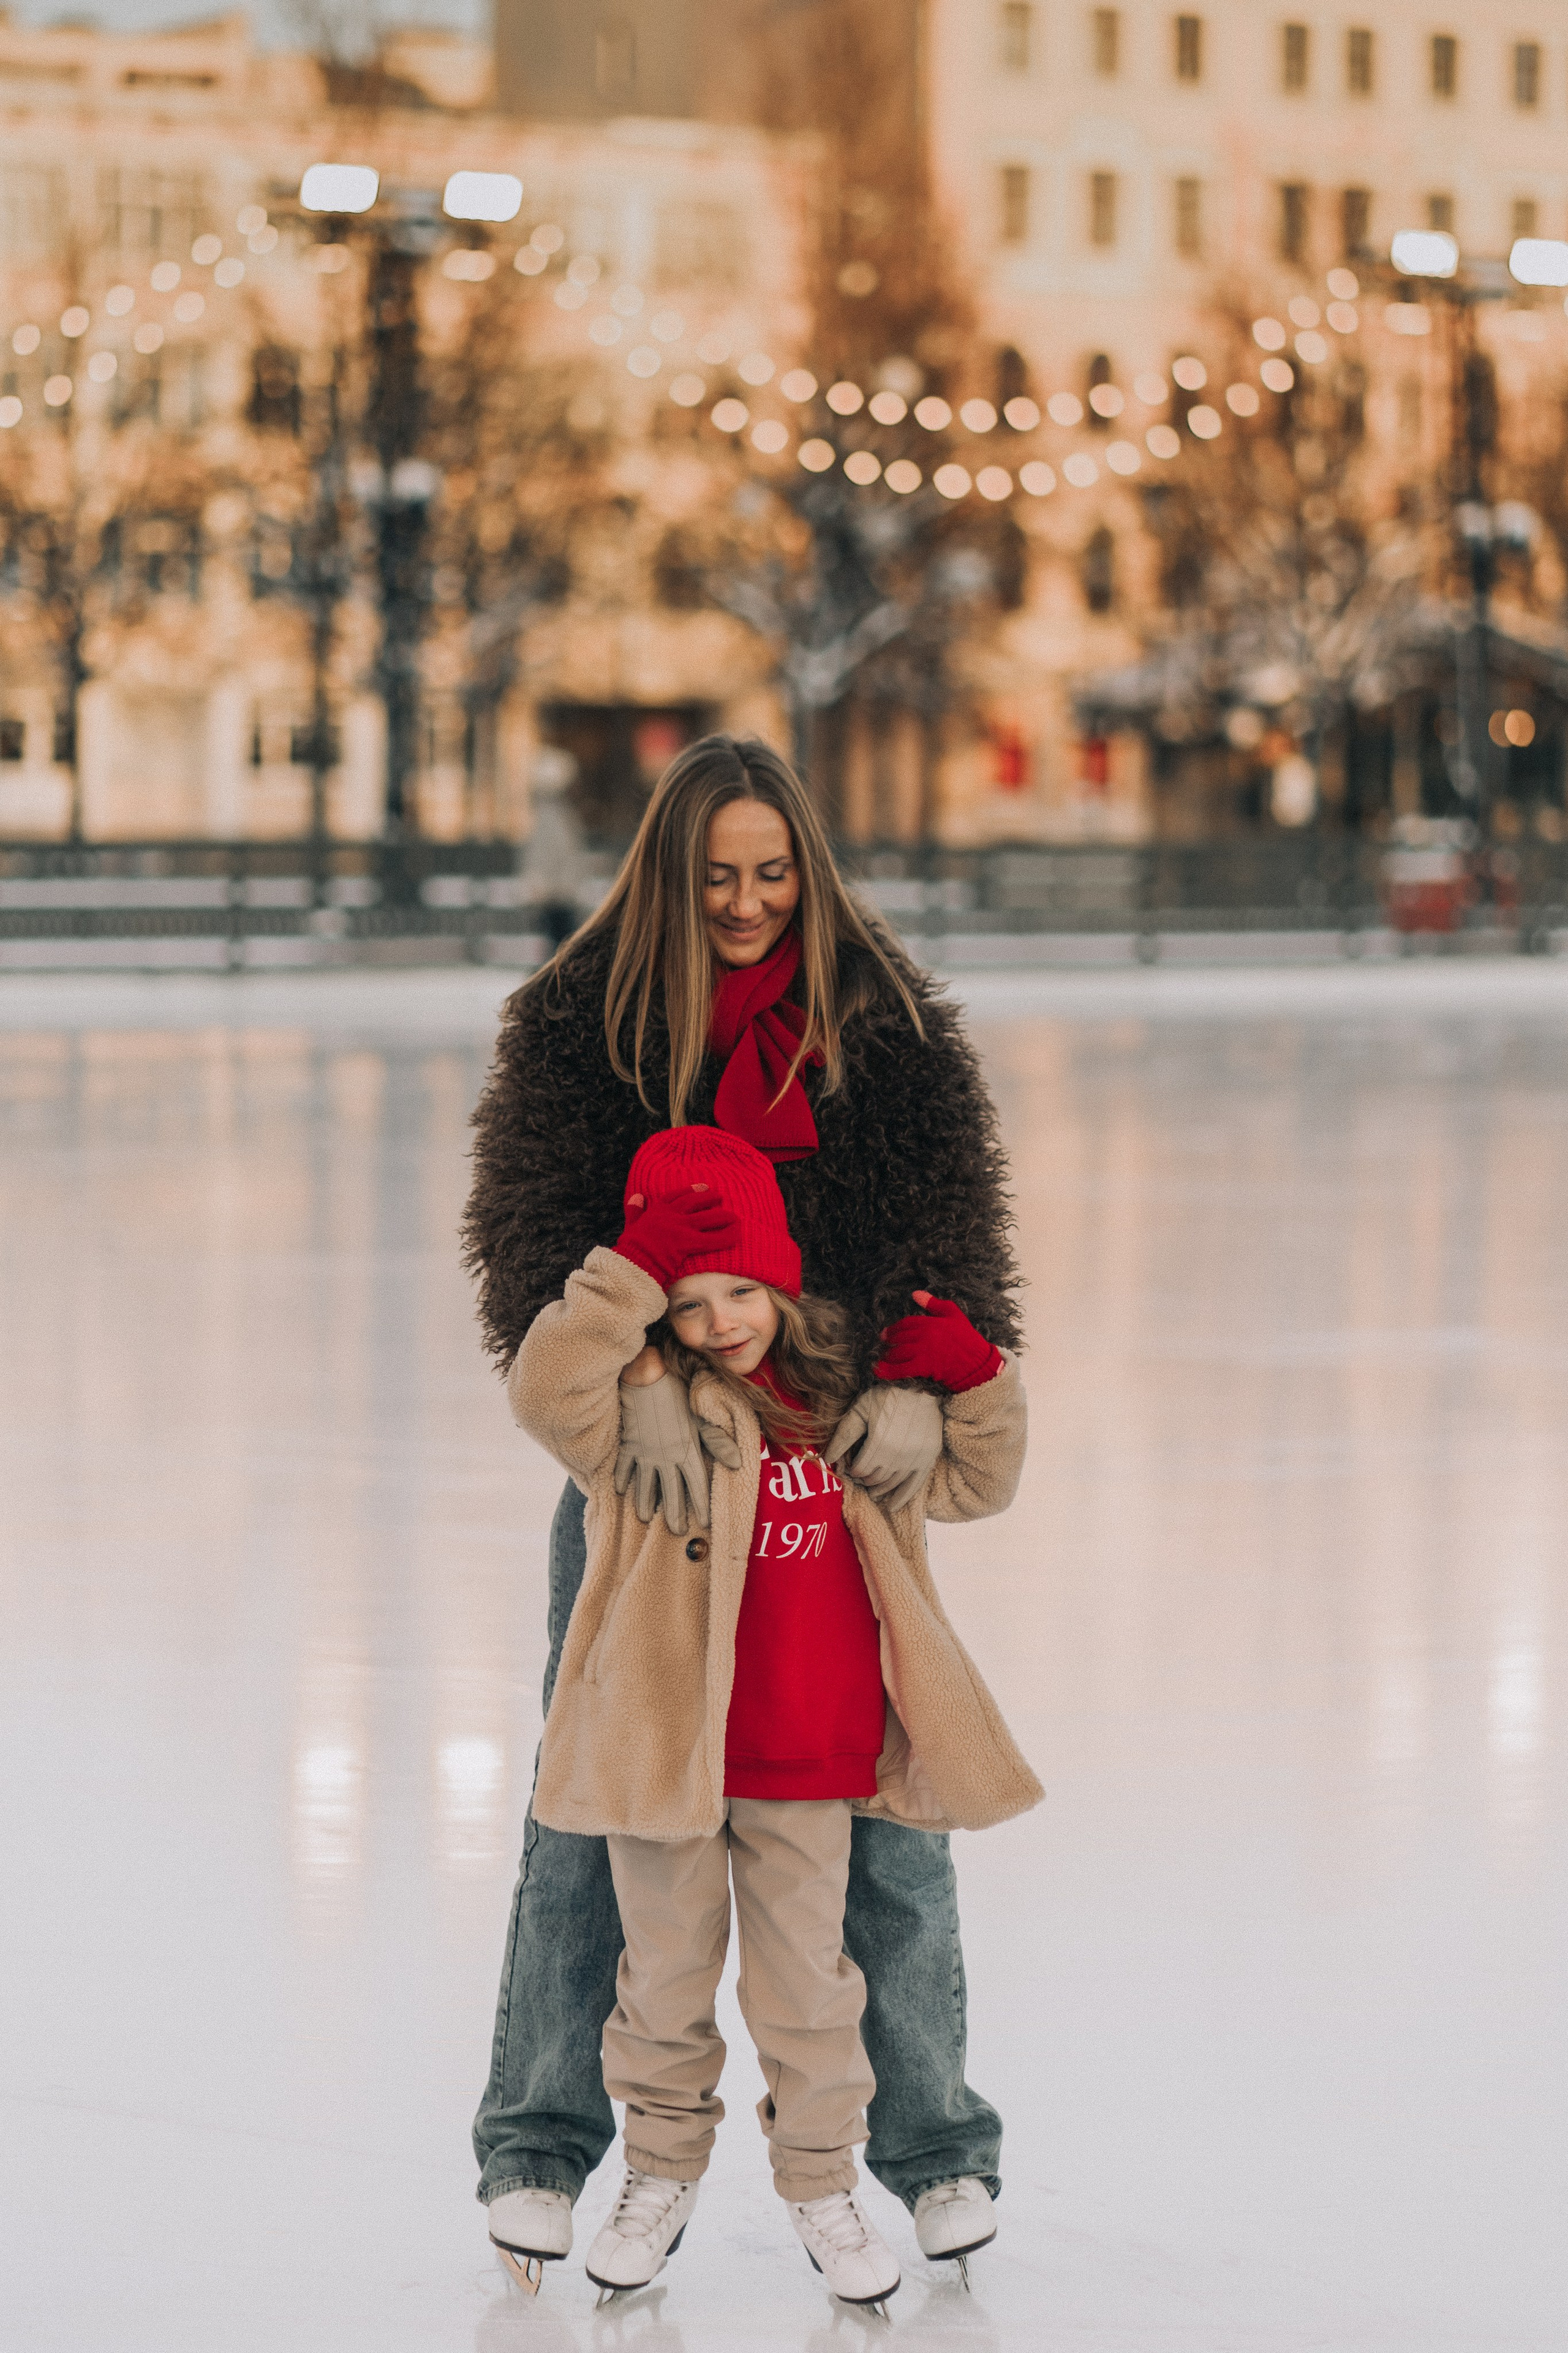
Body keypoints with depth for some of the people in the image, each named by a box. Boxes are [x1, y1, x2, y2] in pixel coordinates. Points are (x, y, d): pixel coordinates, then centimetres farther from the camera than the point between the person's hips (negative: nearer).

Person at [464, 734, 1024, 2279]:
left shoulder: (888, 1021, 1)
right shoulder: (577, 1020, -2)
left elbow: (944, 1211, -9)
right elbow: (537, 1223, -15)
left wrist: (918, 1382, -29)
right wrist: (638, 1382, -32)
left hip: (841, 1452, 1)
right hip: (637, 1453, -1)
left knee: (884, 1799, 4)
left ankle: (935, 2146, 17)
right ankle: (541, 2143, 17)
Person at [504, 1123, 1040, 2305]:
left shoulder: (847, 1398, 6)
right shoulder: (645, 1407, -6)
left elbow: (974, 1485, 18)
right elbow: (547, 1389, -28)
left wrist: (974, 1381, 0)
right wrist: (639, 1270, -31)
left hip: (809, 1762, 2)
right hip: (667, 1744, -2)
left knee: (807, 1979, 9)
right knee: (667, 1973, 12)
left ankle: (821, 2176, 26)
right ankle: (663, 2170, 29)